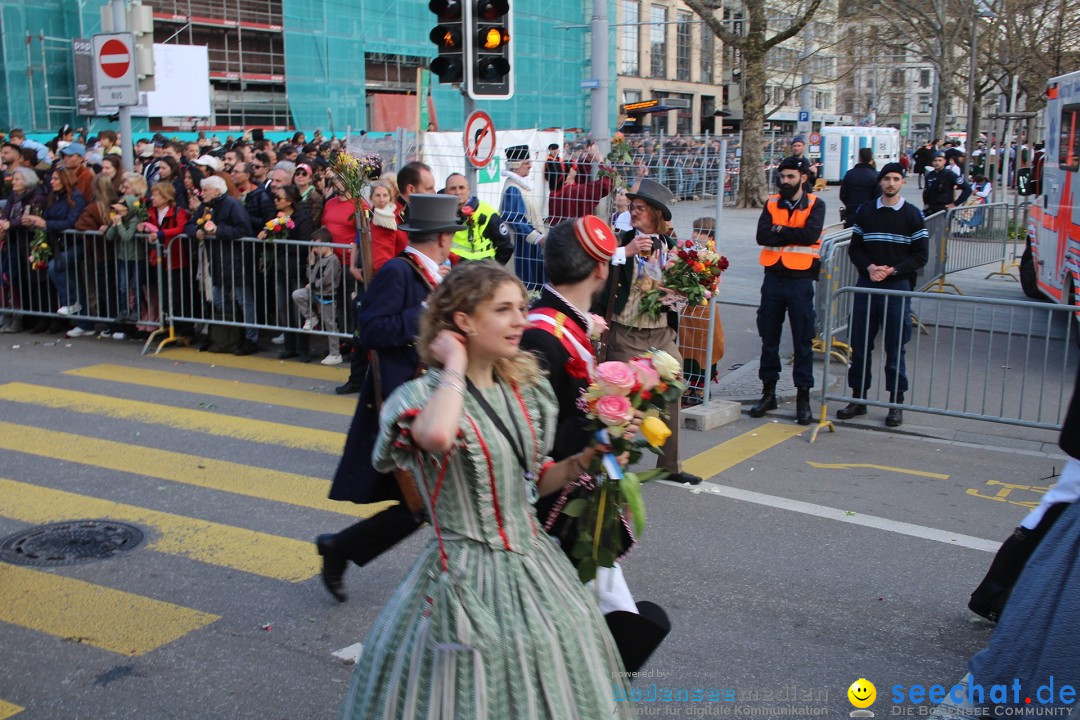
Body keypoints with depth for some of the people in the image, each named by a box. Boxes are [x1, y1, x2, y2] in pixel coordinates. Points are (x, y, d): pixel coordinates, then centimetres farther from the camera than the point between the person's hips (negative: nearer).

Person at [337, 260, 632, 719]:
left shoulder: (525, 390, 5)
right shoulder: (423, 396, -14)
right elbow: (436, 436, -40)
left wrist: (586, 458, -2)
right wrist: (455, 366, -24)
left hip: (533, 564, 7)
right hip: (469, 578, -6)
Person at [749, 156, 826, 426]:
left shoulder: (815, 204, 0)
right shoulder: (772, 203, 8)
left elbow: (811, 234, -18)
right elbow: (762, 235, -8)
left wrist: (779, 230, -9)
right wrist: (794, 236, -14)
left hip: (800, 280, -3)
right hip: (773, 278, 4)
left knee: (803, 341, 1)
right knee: (769, 338, 11)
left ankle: (803, 396, 9)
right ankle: (768, 392, 22)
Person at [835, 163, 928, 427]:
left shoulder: (912, 215, 2)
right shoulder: (865, 212, 9)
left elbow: (921, 255, -1)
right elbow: (855, 248, 9)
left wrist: (892, 270, -14)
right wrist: (868, 267, -11)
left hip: (898, 287, -2)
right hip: (866, 285, 3)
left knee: (895, 347, 1)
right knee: (860, 345, 6)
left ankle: (896, 403, 10)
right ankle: (858, 398, 17)